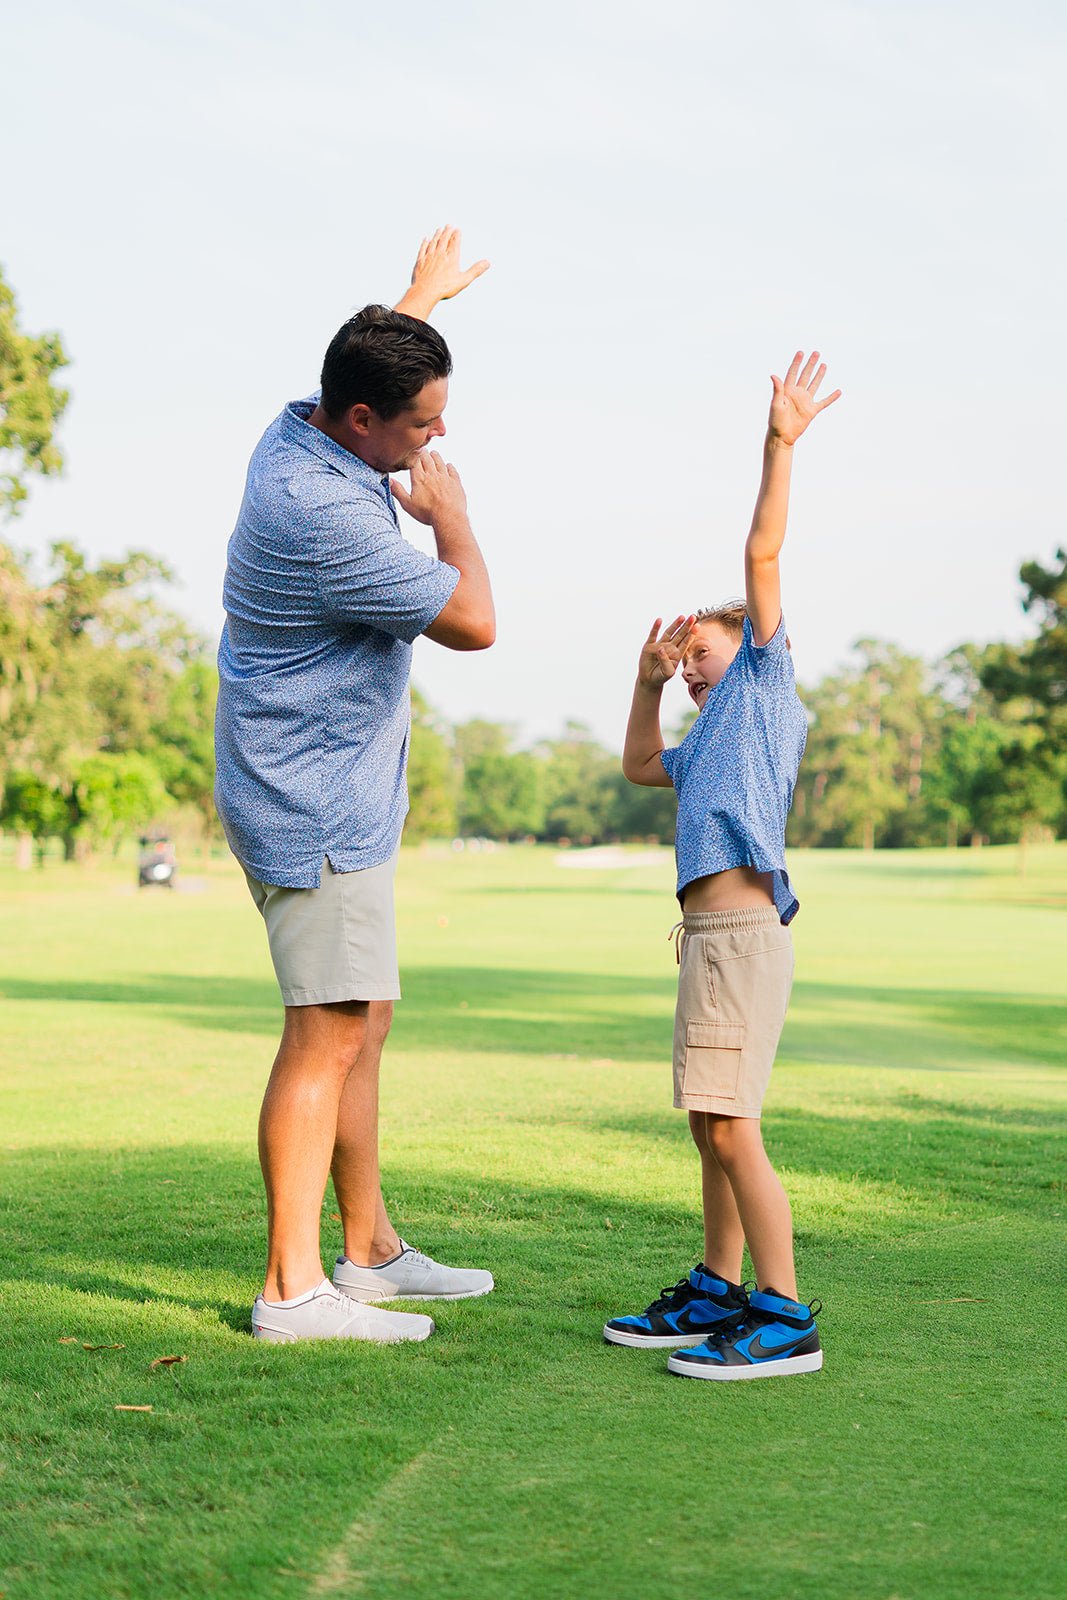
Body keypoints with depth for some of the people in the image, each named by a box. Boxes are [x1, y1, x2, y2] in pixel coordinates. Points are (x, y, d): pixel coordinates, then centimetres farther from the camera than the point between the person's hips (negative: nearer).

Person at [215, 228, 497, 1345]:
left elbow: (375, 362, 31)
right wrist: (449, 515, -2)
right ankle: (291, 1289, -6)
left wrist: (425, 294, 46)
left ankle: (369, 1251, 23)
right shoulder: (322, 516, -26)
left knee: (359, 1023, 14)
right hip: (317, 802, -11)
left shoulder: (303, 432, 5)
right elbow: (472, 622, -19)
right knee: (328, 1032, -10)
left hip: (333, 793, 11)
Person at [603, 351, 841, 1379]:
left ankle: (784, 1317, -8)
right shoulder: (714, 735, 26)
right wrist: (648, 682, 34)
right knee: (713, 1127, 14)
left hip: (744, 928, -9)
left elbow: (763, 555, -3)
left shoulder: (766, 677, 6)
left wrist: (780, 446, -8)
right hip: (709, 935, 9)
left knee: (730, 1125, -11)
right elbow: (640, 766, 44)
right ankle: (718, 1294, 23)